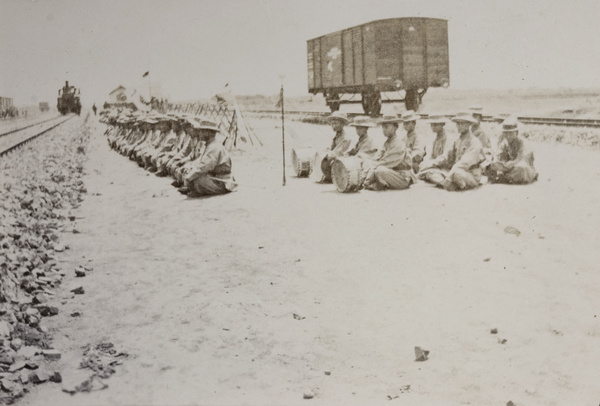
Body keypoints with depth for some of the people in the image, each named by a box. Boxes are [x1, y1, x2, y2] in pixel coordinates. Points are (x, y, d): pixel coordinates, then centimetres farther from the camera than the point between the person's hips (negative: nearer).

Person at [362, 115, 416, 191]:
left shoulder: (399, 144, -17)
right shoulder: (387, 142, 11)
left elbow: (387, 162, -22)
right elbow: (377, 159, 8)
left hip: (403, 178, -9)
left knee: (380, 170, -36)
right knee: (366, 163, 3)